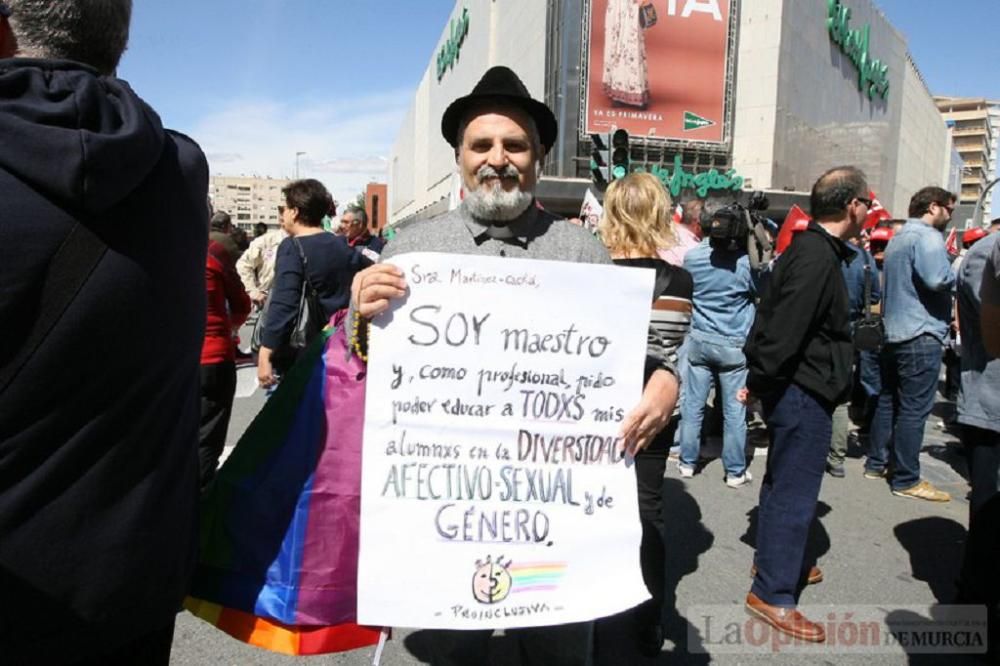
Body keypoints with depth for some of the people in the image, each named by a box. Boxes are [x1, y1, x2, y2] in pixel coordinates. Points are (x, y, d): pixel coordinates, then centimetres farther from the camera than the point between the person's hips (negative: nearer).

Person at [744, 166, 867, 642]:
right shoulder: (818, 257, -21)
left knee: (783, 483, 22)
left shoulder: (811, 248, 11)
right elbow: (785, 327, -27)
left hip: (796, 390, 10)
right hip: (804, 392, -10)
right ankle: (772, 593, 10)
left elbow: (778, 319, 14)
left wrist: (760, 378, 14)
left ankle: (773, 561, 39)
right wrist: (762, 380, -17)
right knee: (794, 491, -1)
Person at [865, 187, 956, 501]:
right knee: (914, 408, -5)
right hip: (921, 335, -10)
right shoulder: (927, 237, -12)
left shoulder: (898, 238, 18)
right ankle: (907, 480, 1)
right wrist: (956, 274, -5)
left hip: (893, 332, 10)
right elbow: (937, 279, -27)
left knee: (888, 401, 15)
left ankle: (876, 464, 24)